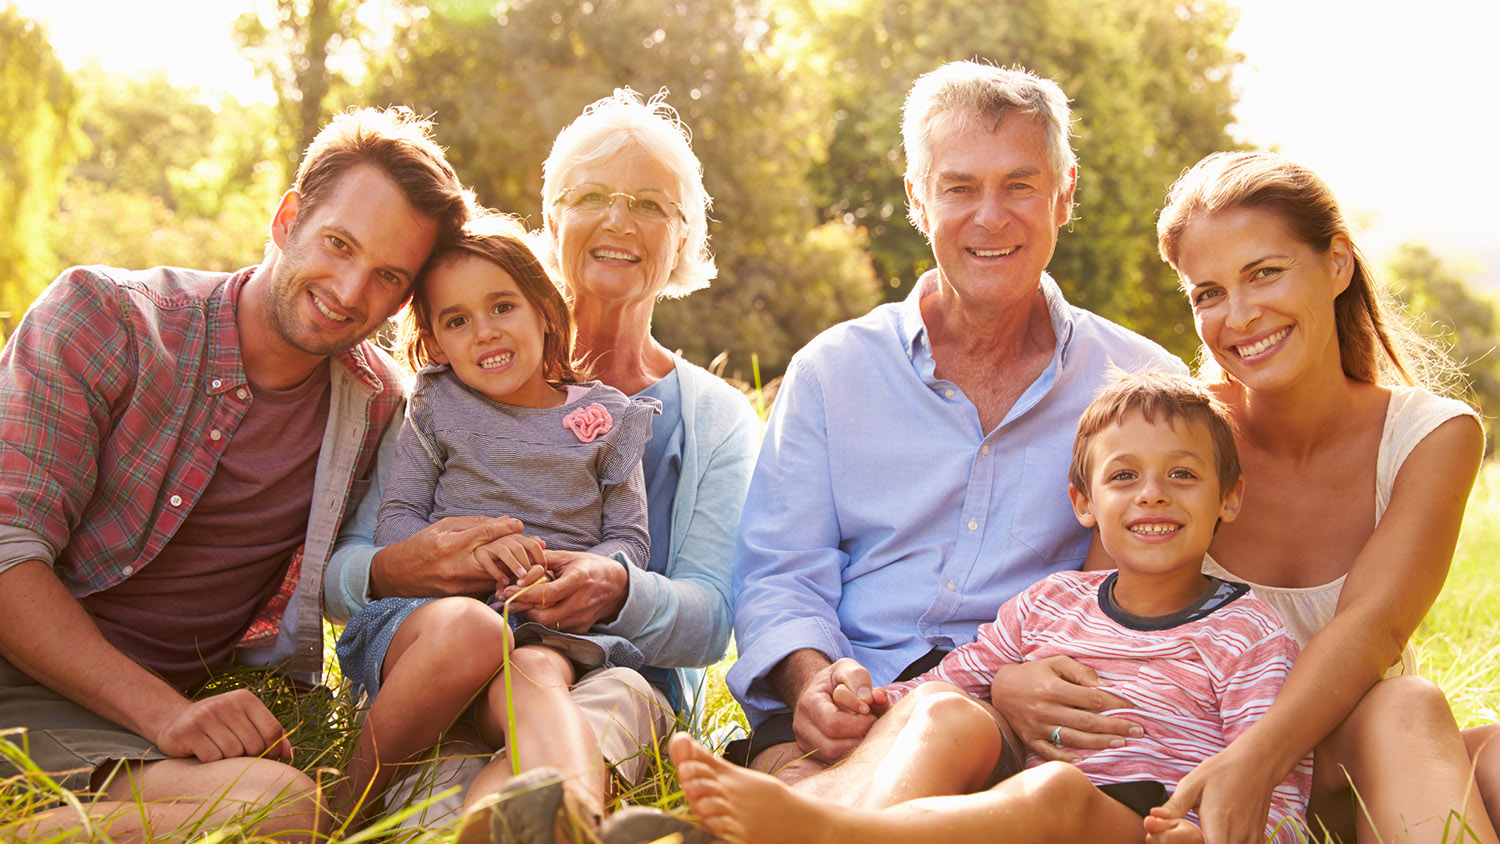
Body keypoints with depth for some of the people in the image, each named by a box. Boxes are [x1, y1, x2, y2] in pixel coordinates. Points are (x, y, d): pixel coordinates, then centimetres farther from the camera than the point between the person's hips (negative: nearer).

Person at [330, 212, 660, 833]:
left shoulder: (605, 418, 14)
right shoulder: (437, 408, 14)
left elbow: (630, 539, 10)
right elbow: (392, 524, 8)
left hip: (549, 629, 0)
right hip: (425, 613, 0)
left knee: (531, 678, -37)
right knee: (470, 629, -38)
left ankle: (582, 817, -69)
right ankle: (350, 803, -25)